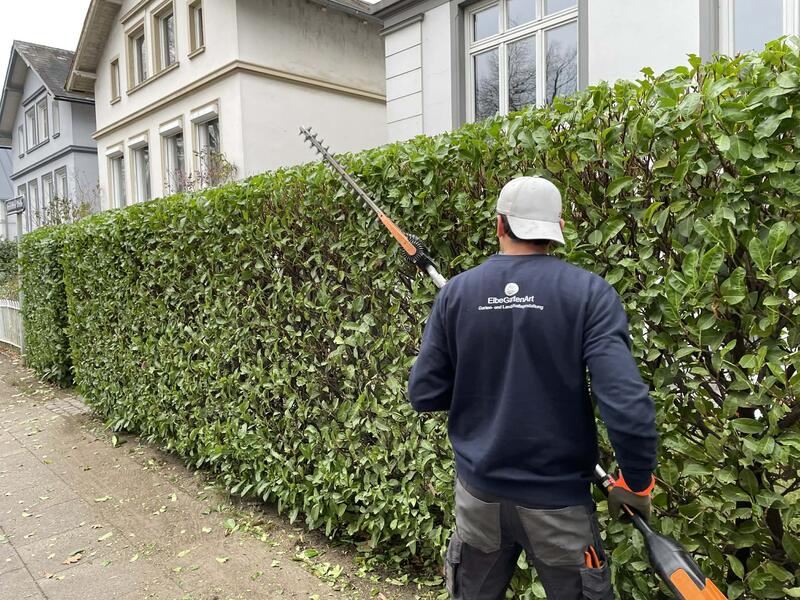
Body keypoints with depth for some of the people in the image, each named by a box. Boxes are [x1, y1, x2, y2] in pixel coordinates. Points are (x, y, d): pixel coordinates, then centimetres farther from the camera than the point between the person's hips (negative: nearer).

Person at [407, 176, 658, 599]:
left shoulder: (456, 292, -6)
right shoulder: (588, 292, -12)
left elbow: (423, 394, -3)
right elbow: (626, 401, -20)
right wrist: (637, 481, -5)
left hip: (478, 491, 3)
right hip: (557, 498, -2)